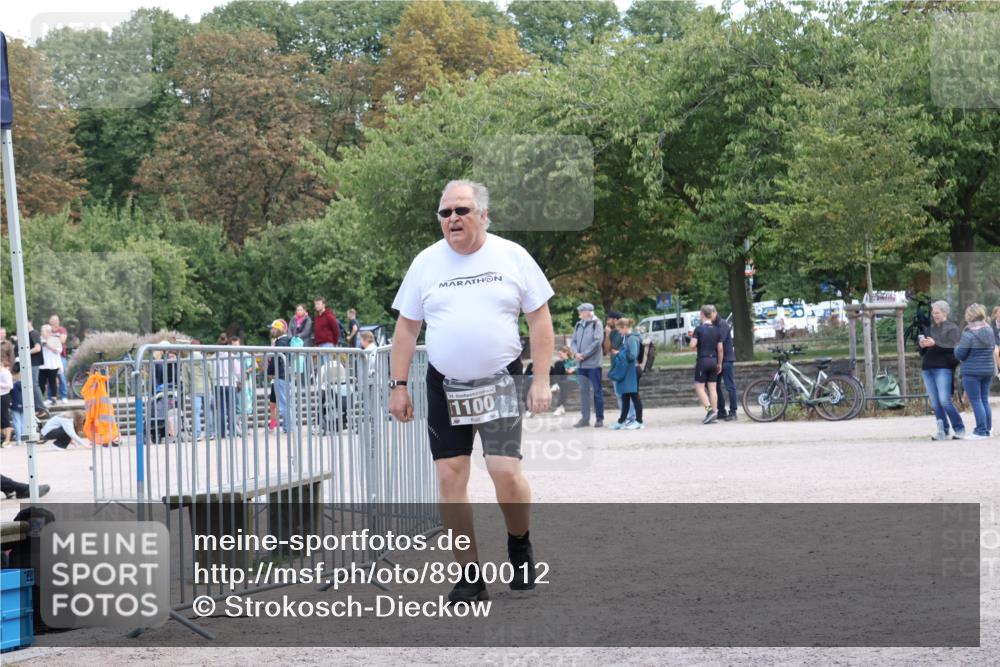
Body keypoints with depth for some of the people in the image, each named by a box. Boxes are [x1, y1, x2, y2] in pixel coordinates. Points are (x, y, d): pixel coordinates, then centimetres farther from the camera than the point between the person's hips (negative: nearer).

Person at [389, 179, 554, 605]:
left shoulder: (512, 257, 0)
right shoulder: (426, 263, 5)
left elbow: (539, 319, 2)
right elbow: (406, 329, 9)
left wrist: (541, 380, -5)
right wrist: (398, 386, 3)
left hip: (499, 382, -2)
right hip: (444, 386, 2)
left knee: (506, 473, -14)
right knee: (450, 478, -2)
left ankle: (520, 545, 16)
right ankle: (469, 577, 7)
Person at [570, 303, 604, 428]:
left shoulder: (596, 324, -6)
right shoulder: (578, 325, 11)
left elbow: (597, 341, -14)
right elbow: (573, 341, 11)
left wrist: (584, 355, -15)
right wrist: (576, 353, -9)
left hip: (593, 363, -6)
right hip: (581, 364, 6)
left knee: (597, 391, 0)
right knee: (583, 391, 9)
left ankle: (600, 418, 6)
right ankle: (585, 418, 14)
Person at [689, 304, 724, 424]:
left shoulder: (699, 329, -9)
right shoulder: (717, 330, 6)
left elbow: (692, 345, -16)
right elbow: (720, 349, 6)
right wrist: (719, 364, 14)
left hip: (703, 360, -5)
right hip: (713, 361, 5)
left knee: (699, 387, 0)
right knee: (712, 388, 7)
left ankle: (709, 410, -15)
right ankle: (714, 412, 5)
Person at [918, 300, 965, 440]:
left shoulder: (952, 328, 2)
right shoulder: (930, 329, 21)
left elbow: (954, 347, -13)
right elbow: (922, 352, 24)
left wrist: (935, 344, -20)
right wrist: (921, 344, 2)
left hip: (943, 367, -7)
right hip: (928, 368, 7)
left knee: (945, 401, -14)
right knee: (935, 403, 3)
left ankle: (959, 429, -4)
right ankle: (942, 431, 6)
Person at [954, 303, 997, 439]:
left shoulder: (968, 335, -17)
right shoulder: (990, 332, 5)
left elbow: (959, 355, -13)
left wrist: (957, 346, 7)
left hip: (972, 372, -7)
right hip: (988, 370, 7)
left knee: (976, 401, -3)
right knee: (985, 400, 15)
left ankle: (981, 431, -5)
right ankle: (988, 429, 18)